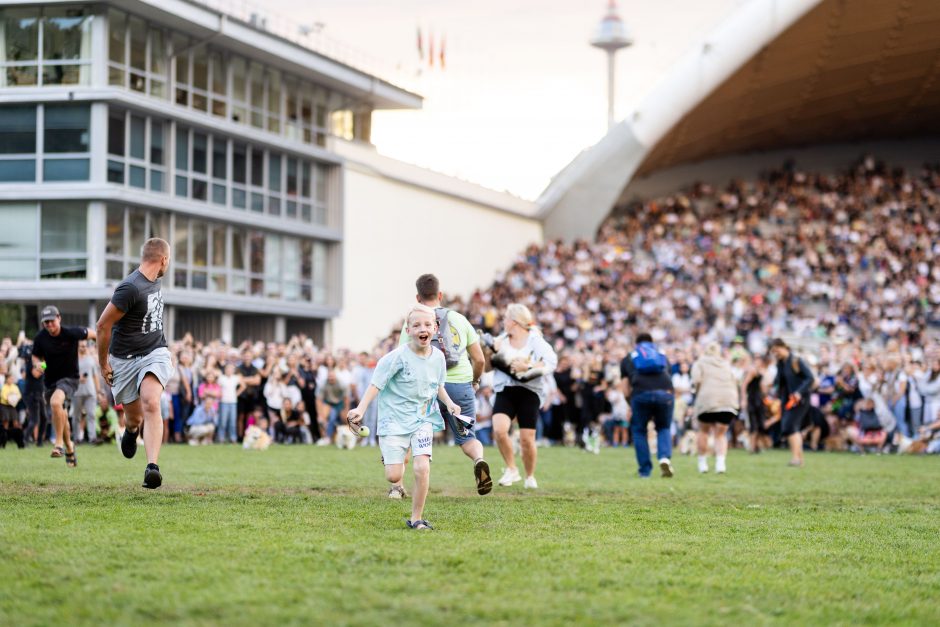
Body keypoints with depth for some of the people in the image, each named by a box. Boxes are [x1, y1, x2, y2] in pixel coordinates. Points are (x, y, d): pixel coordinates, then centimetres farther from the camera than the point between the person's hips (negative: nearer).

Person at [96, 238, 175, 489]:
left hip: (154, 353, 4)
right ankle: (131, 431, 48)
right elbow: (103, 325, -17)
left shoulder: (155, 282, 6)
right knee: (135, 418, 7)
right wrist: (103, 364, -9)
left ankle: (152, 468, -31)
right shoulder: (130, 288, -21)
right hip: (125, 360, -4)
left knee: (151, 404, -22)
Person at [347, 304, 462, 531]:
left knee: (422, 468, -17)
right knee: (393, 476, -8)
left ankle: (416, 518, 0)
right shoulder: (398, 357, -15)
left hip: (423, 419, 3)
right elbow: (376, 384, -14)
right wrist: (361, 409, -25)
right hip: (394, 419, -3)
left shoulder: (438, 357, 1)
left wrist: (448, 402, 0)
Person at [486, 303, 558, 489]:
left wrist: (527, 367, -22)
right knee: (499, 429, -20)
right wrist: (491, 352, -1)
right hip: (505, 391, 3)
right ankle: (511, 469, -3)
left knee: (527, 438, -3)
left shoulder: (535, 341, -3)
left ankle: (530, 476, 21)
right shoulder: (501, 341, 10)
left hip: (529, 392, -3)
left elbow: (551, 363, -14)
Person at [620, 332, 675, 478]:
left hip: (641, 394, -1)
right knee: (664, 428, 21)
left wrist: (630, 408, 33)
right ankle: (665, 458, -4)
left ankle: (645, 471, 15)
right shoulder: (663, 356, 33)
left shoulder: (628, 359, 27)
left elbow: (626, 390, 18)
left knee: (638, 430, 17)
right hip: (665, 392, 1)